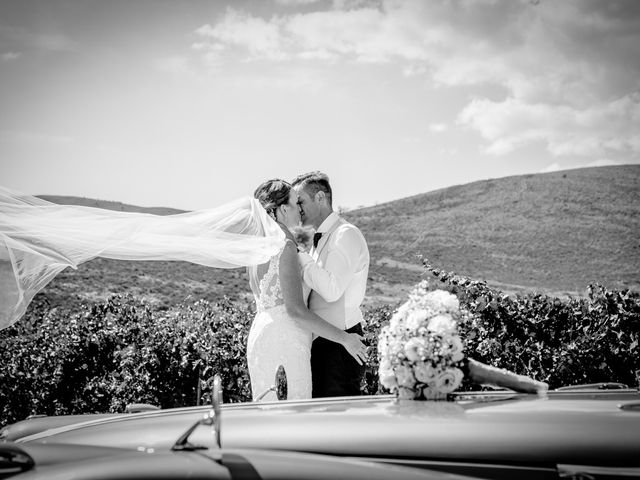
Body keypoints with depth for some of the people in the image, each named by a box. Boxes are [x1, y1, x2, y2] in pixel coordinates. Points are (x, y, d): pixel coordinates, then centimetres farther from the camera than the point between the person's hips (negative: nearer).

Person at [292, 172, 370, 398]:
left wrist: (298, 256, -18)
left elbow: (332, 290, -24)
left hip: (340, 344, -9)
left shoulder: (346, 235, -12)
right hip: (320, 341, 9)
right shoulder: (320, 240, 16)